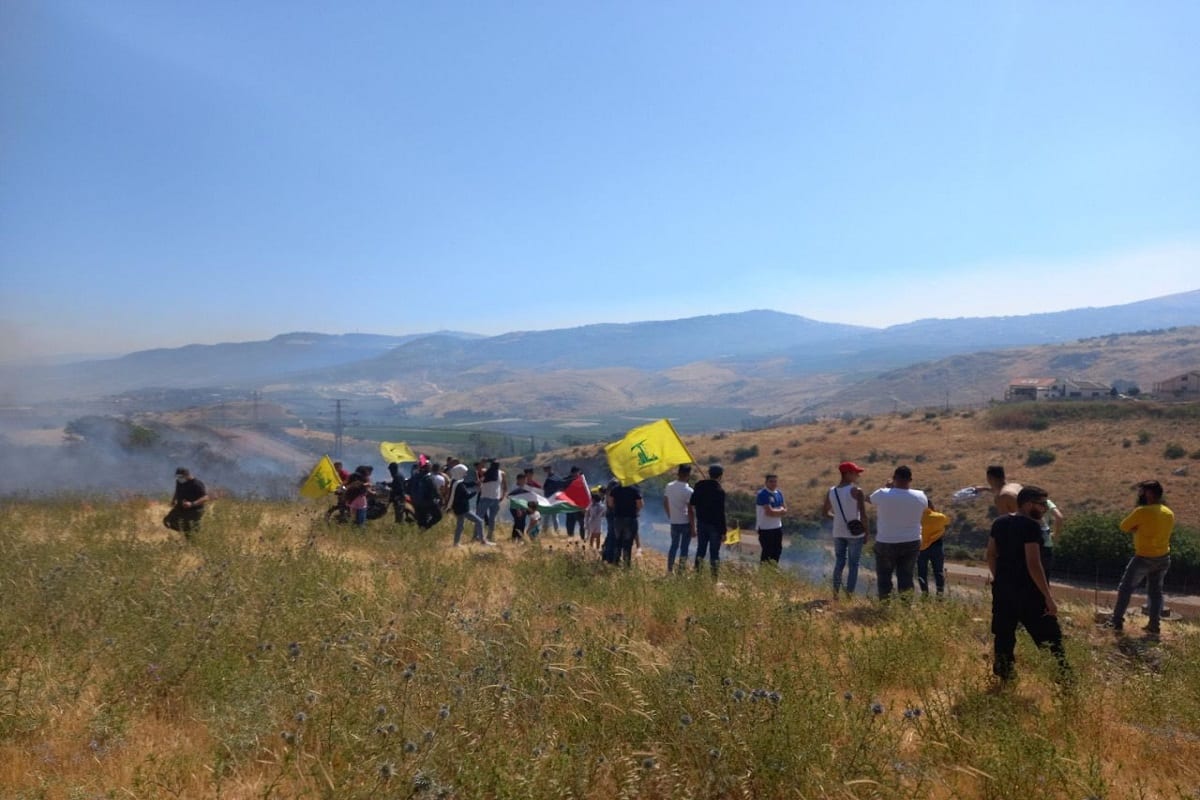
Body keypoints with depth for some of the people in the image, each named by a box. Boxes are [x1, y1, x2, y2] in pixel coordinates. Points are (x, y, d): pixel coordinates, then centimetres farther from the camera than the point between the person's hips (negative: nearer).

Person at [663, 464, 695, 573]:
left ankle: (670, 570, 20)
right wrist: (693, 528, -9)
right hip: (685, 523, -5)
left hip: (674, 522, 5)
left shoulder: (669, 486, -1)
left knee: (674, 545, 17)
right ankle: (681, 572, 6)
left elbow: (665, 504, 8)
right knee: (684, 548, 4)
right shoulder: (688, 491, -17)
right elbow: (690, 511, -16)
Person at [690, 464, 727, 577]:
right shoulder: (719, 491, -15)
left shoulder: (699, 486, 2)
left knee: (700, 549, 12)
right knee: (714, 552, 1)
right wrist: (723, 532, -11)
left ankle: (697, 573, 13)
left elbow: (692, 503, 8)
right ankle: (714, 575, 2)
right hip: (715, 525, -5)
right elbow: (721, 513, -14)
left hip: (701, 524, 5)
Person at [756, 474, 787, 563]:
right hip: (765, 529, -8)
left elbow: (784, 509, 9)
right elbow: (769, 512, -23)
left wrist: (775, 511, -12)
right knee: (767, 552, -4)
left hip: (778, 528, 8)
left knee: (777, 551, 14)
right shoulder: (763, 494, -17)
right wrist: (780, 511, -5)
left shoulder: (779, 493, 9)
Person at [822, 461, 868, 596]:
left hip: (838, 533, 5)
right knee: (853, 565, 3)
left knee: (839, 562, 13)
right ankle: (849, 595, 4)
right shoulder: (856, 491, -12)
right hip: (855, 533, -5)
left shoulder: (831, 492, 5)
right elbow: (863, 516, -14)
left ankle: (835, 594, 14)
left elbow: (824, 513, 14)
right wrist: (866, 533, -3)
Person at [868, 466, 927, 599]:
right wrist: (908, 488, 18)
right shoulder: (920, 497, -8)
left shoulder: (882, 495, -17)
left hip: (886, 543, -2)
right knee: (906, 577, 10)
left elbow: (869, 499, 5)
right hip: (912, 543, 2)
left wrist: (887, 487, 15)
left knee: (884, 577, 9)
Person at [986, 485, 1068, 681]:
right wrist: (1049, 597, -16)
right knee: (1052, 638, 2)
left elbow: (991, 556, 13)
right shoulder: (1031, 526, -15)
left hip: (1002, 590, 7)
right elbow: (1033, 564, -20)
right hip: (1027, 593, -7)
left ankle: (1002, 680, 20)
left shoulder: (999, 523, 7)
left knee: (1003, 637, 14)